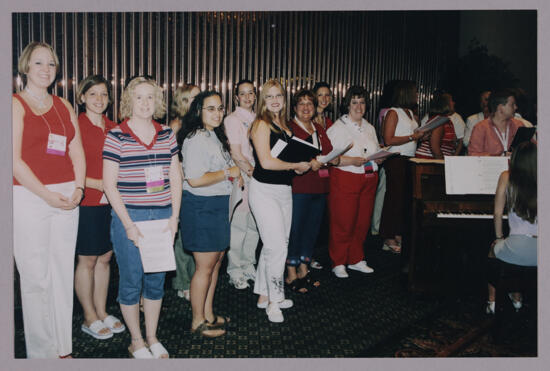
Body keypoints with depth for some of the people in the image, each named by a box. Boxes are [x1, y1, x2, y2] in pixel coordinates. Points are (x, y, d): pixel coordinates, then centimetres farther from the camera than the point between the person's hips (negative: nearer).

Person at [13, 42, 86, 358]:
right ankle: (42, 351, 11)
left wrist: (78, 188, -3)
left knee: (63, 273, 8)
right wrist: (47, 194, -14)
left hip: (67, 197, 5)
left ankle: (63, 347, 19)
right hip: (29, 197, -5)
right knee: (36, 276, -2)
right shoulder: (16, 104, -1)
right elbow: (15, 160, -9)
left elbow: (77, 151, 11)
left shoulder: (64, 106, 15)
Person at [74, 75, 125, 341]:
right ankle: (89, 318, 20)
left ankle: (101, 312, 26)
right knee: (87, 260, 5)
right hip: (87, 203, -5)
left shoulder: (113, 128, 10)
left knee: (105, 258, 13)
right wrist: (99, 184, -18)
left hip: (111, 202, 6)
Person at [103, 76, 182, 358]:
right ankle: (136, 342, 25)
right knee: (131, 282, 5)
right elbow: (109, 184, -6)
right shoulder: (116, 136, -5)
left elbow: (175, 178, 10)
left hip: (162, 216, 4)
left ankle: (152, 338, 30)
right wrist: (128, 224, -11)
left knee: (157, 280, 12)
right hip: (129, 218, -4)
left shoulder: (167, 134, 7)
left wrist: (174, 217, 1)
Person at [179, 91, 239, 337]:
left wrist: (234, 173, 9)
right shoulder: (196, 140, -17)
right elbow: (194, 179, -26)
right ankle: (198, 321, 16)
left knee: (216, 261, 15)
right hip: (201, 207, -10)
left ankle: (208, 314, 29)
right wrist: (228, 173, -16)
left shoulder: (214, 136, 15)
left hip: (217, 205, 10)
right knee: (205, 266, 0)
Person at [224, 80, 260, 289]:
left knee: (254, 225, 10)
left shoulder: (257, 120, 15)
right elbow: (236, 155, -11)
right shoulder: (232, 120, -5)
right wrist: (254, 172, -10)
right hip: (241, 178, -6)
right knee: (238, 227, -3)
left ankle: (248, 266, 24)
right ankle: (235, 271, 10)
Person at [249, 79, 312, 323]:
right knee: (278, 247, -8)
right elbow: (266, 162, -18)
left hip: (284, 190, 8)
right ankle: (274, 301, 6)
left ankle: (264, 295, 25)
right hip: (264, 191, -8)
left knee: (274, 245, 12)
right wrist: (297, 165, -8)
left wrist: (302, 165, 3)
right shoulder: (261, 124, -9)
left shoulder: (283, 125, 15)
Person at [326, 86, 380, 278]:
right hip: (345, 180, -6)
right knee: (342, 223, -4)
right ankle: (338, 263, 11)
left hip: (369, 179, 6)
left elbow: (376, 153, 23)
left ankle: (356, 259, 26)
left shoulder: (369, 128, 18)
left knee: (363, 221, 10)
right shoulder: (337, 127, -4)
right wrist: (352, 160, -22)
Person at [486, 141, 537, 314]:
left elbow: (498, 213, 3)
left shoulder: (507, 178, -1)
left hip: (518, 248, -3)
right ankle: (516, 296, 44)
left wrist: (499, 238, 16)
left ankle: (492, 300, 28)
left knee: (494, 250, 30)